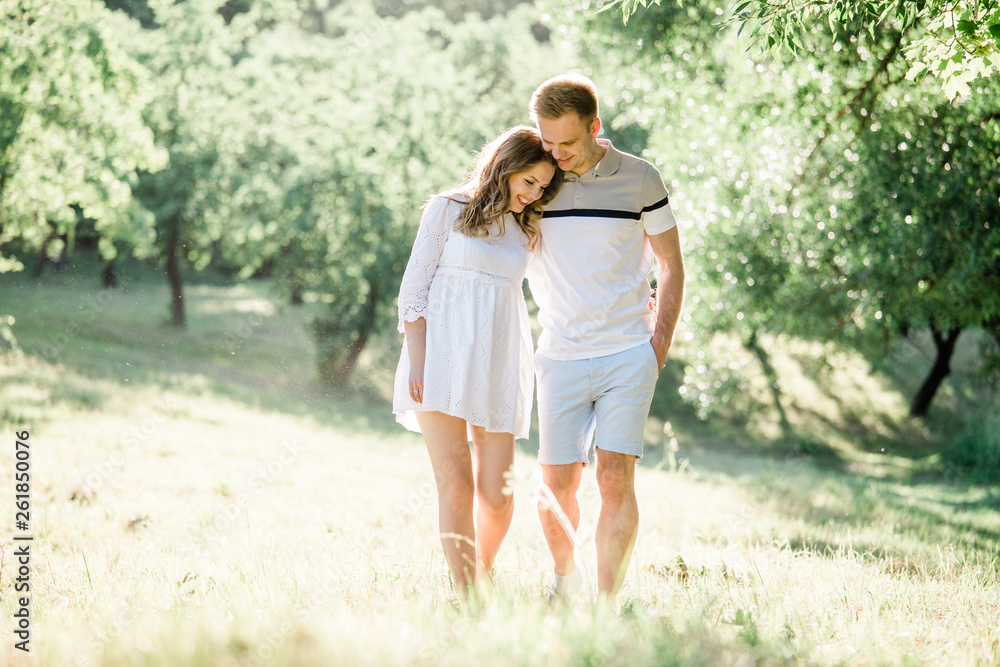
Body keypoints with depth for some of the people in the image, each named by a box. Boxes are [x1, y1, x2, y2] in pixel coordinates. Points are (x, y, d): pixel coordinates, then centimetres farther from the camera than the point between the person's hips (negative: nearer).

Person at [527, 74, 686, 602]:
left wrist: (659, 346, 1)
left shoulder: (639, 178, -1)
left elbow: (670, 264, 8)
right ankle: (564, 579, 27)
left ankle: (607, 604, -8)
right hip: (560, 357, 2)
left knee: (615, 479, -11)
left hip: (628, 355, -2)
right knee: (556, 483, 1)